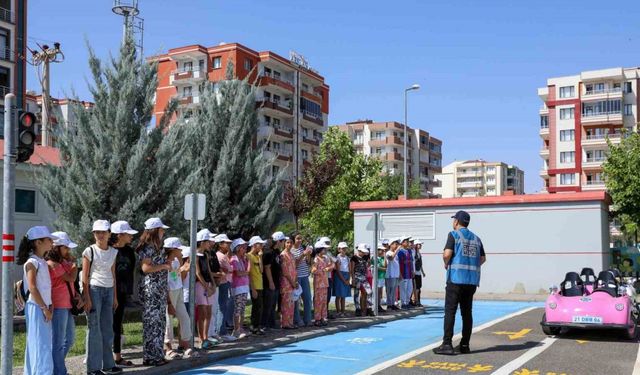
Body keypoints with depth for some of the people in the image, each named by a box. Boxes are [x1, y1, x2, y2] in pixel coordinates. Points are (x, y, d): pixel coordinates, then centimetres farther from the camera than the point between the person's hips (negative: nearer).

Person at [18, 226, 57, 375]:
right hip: (36, 308, -8)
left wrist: (50, 306, 5)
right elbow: (32, 288, -18)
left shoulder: (43, 262, 14)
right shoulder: (32, 262, -11)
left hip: (44, 308, 8)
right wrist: (44, 308, -17)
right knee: (40, 344, -8)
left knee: (46, 344, 11)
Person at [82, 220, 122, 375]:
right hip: (94, 289, -5)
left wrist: (115, 296, 12)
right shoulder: (90, 251, -5)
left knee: (107, 328, 9)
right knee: (94, 328, -3)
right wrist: (87, 298, -12)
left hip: (109, 290, 5)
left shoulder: (113, 252, 10)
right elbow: (85, 277, -7)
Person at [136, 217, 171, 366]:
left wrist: (167, 265, 12)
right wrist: (164, 266, -14)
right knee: (152, 322, -6)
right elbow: (146, 268, -22)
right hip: (151, 288, -10)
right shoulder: (147, 247, -12)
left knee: (159, 321, 11)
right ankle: (150, 357, 0)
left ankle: (157, 354, 18)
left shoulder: (157, 247, 17)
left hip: (160, 289, 10)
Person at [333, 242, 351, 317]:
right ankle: (338, 312, 0)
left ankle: (343, 311, 14)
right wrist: (344, 280, -14)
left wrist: (348, 279, -3)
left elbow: (349, 269, 10)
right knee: (339, 296, -3)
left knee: (343, 296, 9)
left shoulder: (347, 258, 11)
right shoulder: (338, 258, -8)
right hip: (339, 277, -6)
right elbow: (338, 270, -12)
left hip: (346, 277, 6)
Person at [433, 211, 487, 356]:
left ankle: (447, 344, -9)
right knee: (467, 312, 10)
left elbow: (447, 254, -15)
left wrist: (446, 263, 4)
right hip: (472, 280, 6)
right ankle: (465, 345, 12)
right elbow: (483, 259, 14)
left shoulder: (454, 235, -4)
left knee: (450, 311, -5)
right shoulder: (476, 238, 14)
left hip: (456, 278, -6)